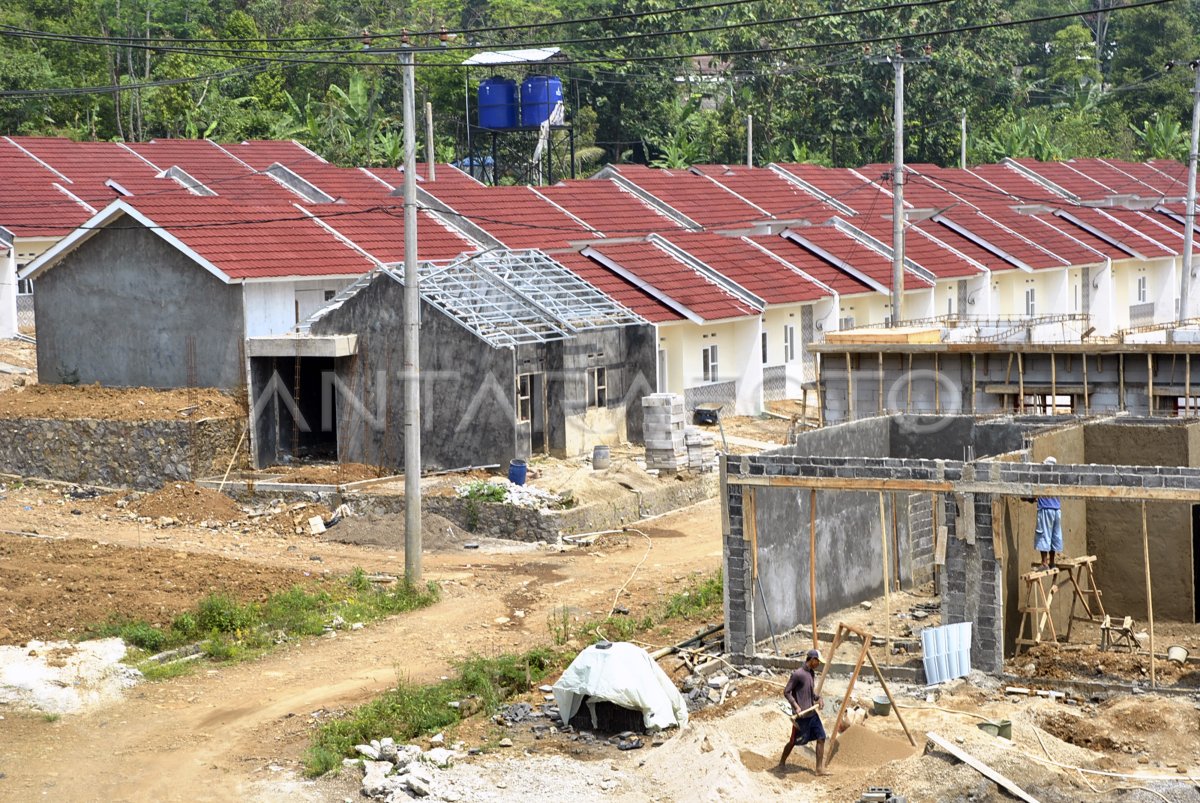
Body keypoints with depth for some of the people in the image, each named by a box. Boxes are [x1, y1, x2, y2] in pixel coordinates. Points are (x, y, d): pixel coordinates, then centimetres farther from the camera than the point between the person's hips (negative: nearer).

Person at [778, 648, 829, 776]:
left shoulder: (812, 673, 10)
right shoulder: (798, 674, -16)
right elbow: (787, 692, -16)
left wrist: (817, 698, 6)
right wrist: (796, 706, -25)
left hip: (812, 713, 8)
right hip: (801, 715, -8)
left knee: (821, 737, -1)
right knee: (794, 741, 5)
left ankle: (820, 768, 3)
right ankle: (782, 763, 27)